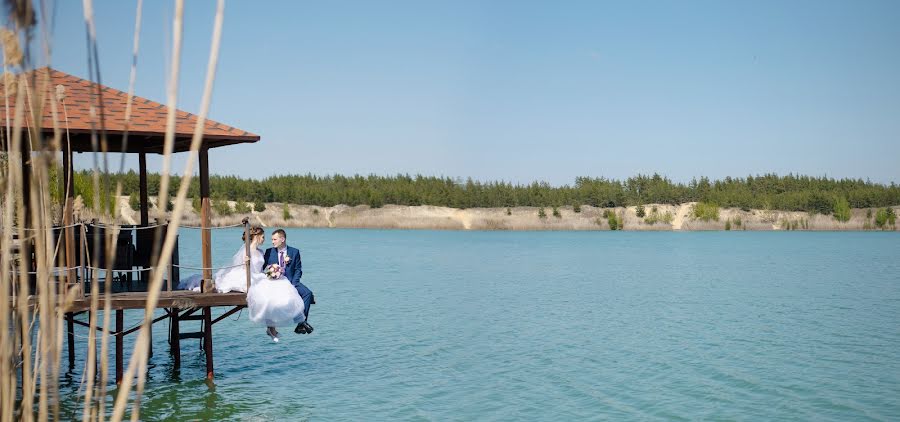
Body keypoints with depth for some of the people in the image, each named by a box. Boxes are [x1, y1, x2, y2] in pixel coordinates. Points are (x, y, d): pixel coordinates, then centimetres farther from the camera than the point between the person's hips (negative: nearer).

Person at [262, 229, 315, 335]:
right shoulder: (269, 252, 9)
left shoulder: (294, 252, 7)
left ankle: (302, 321, -25)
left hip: (291, 281, 1)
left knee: (307, 293, -26)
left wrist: (293, 284, -8)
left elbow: (298, 270, 5)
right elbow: (261, 267, 6)